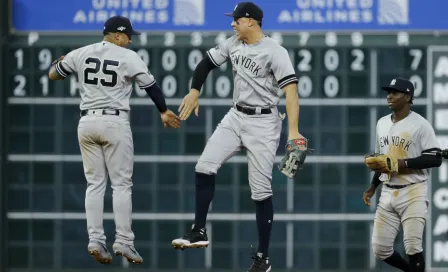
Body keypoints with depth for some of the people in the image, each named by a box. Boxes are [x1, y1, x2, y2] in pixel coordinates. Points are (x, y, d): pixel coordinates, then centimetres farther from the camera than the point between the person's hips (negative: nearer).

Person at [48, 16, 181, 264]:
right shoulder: (129, 57, -5)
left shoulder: (81, 54, 5)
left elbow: (53, 75, 16)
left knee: (95, 184, 9)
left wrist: (61, 62, 39)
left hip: (87, 123, 4)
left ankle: (96, 241, 2)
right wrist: (164, 111, 17)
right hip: (115, 123, -4)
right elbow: (151, 86, 1)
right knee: (121, 184, 1)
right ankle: (124, 242, -2)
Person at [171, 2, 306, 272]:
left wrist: (293, 131, -35)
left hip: (263, 122, -6)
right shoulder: (233, 44, 3)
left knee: (261, 190, -4)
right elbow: (207, 62, 19)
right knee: (205, 167, -7)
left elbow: (291, 90, -25)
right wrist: (194, 91, 7)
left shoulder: (275, 52, -18)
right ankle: (199, 231, 4)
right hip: (235, 117, 6)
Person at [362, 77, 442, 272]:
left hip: (413, 193, -7)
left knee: (412, 247, -12)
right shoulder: (382, 123, 13)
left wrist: (402, 163, -21)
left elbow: (435, 159, -14)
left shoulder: (420, 124, -10)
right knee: (380, 248, 4)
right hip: (388, 193, 7)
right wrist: (373, 186, 16)